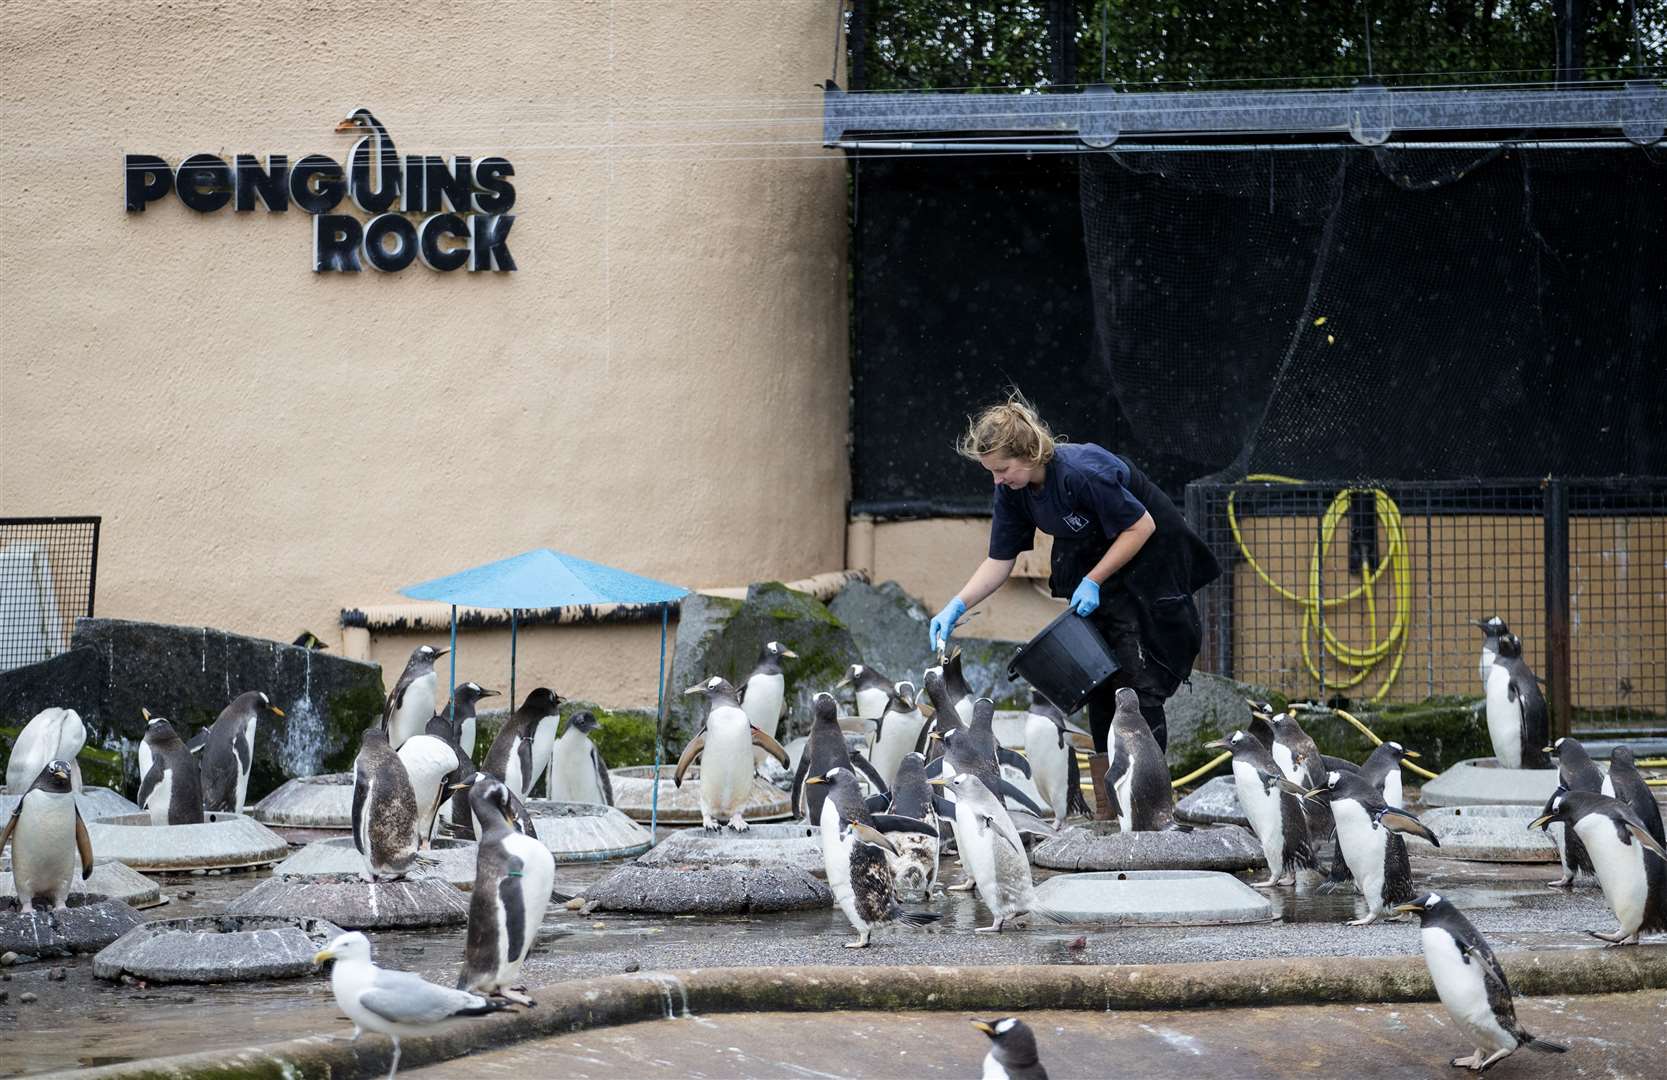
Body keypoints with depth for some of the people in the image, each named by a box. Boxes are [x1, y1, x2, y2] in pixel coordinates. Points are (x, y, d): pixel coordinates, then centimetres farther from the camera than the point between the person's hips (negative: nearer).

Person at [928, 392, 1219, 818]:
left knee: (1136, 676, -12)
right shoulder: (1012, 493, -9)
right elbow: (998, 562, -2)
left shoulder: (1083, 472, -32)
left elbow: (1141, 527, -23)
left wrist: (1093, 582, -23)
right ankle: (1106, 809, 12)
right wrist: (957, 606, -15)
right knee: (1098, 678, 7)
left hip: (1151, 557, -8)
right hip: (1092, 566, 8)